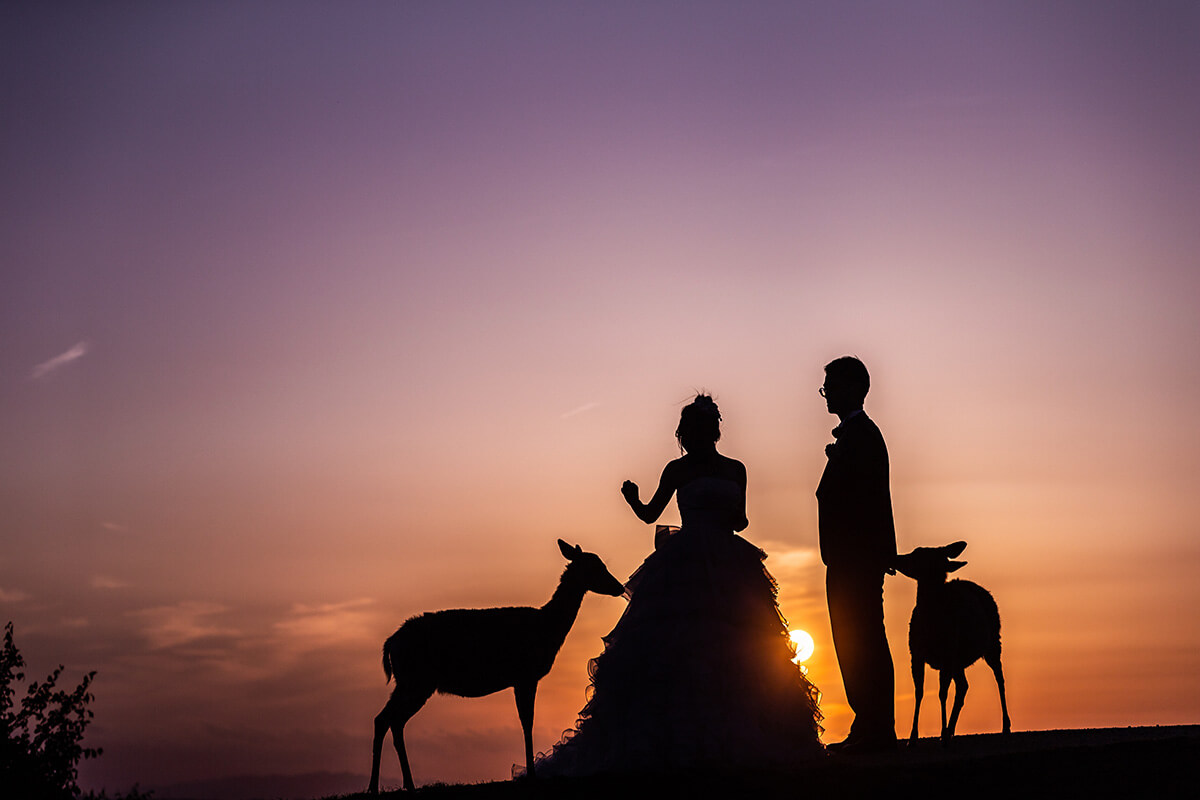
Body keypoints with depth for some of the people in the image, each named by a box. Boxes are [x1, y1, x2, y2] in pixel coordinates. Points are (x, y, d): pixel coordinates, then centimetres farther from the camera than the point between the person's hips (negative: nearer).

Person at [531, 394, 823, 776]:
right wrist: (633, 499, -7)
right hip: (685, 567, -2)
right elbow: (650, 514, 14)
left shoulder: (735, 470, 14)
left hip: (727, 568, 2)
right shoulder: (677, 471, 9)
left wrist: (735, 518, -5)